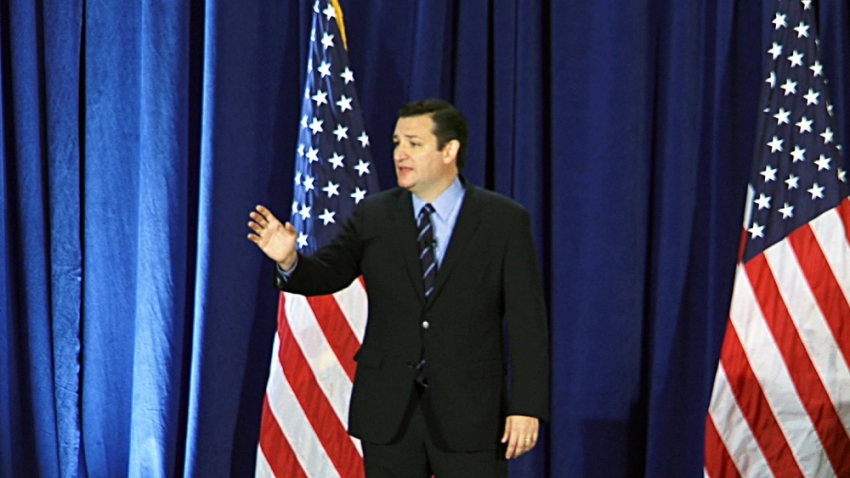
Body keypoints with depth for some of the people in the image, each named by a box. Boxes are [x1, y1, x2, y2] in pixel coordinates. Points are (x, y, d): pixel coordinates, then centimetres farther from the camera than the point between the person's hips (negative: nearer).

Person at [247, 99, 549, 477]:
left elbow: (527, 320, -5)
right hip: (388, 410, 3)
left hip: (470, 413, -2)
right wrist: (289, 261, -21)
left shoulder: (505, 220, -2)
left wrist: (526, 406, -11)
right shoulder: (373, 215, 5)